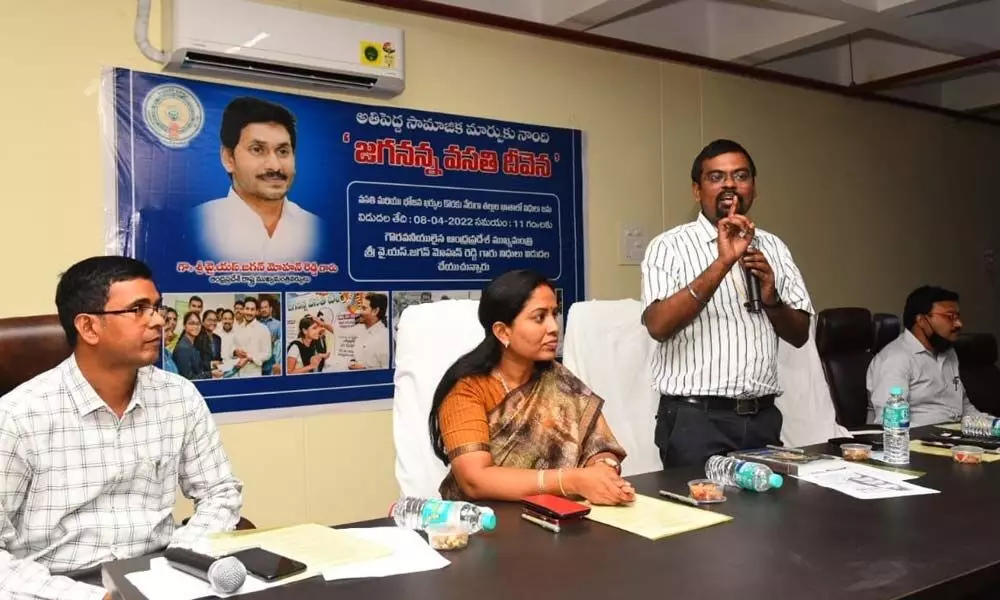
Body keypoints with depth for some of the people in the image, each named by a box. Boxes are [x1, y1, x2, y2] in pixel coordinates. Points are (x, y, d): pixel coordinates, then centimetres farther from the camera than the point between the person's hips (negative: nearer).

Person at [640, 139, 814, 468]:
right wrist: (722, 263, -23)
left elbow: (800, 335, 13)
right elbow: (659, 325, -19)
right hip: (695, 419, -5)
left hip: (763, 417, 5)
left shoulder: (773, 247, 11)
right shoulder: (669, 246, -4)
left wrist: (771, 298, -7)